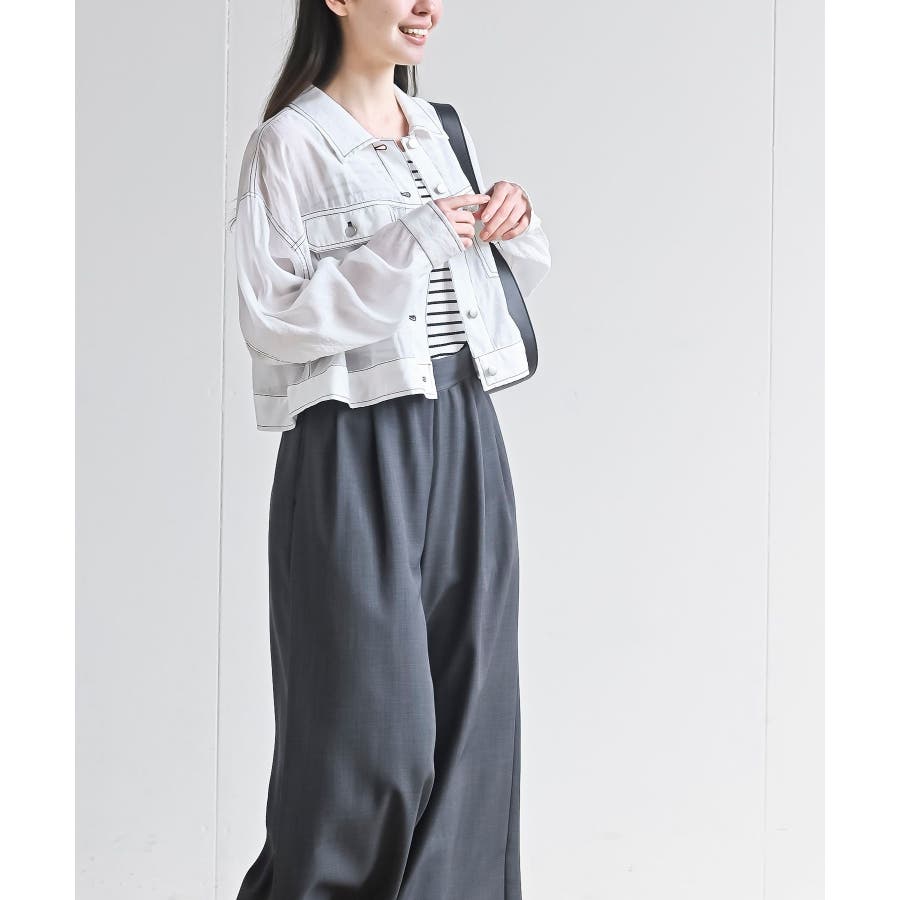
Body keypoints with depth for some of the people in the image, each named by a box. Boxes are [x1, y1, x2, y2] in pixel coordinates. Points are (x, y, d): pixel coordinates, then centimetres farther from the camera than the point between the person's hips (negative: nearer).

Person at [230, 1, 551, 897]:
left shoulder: (441, 129, 13)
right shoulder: (289, 143, -7)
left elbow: (512, 282, 22)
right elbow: (270, 320, -13)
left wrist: (513, 222, 0)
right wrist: (408, 242, -19)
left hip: (463, 435, 6)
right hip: (359, 447, -6)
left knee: (468, 708, 8)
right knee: (372, 717, -3)